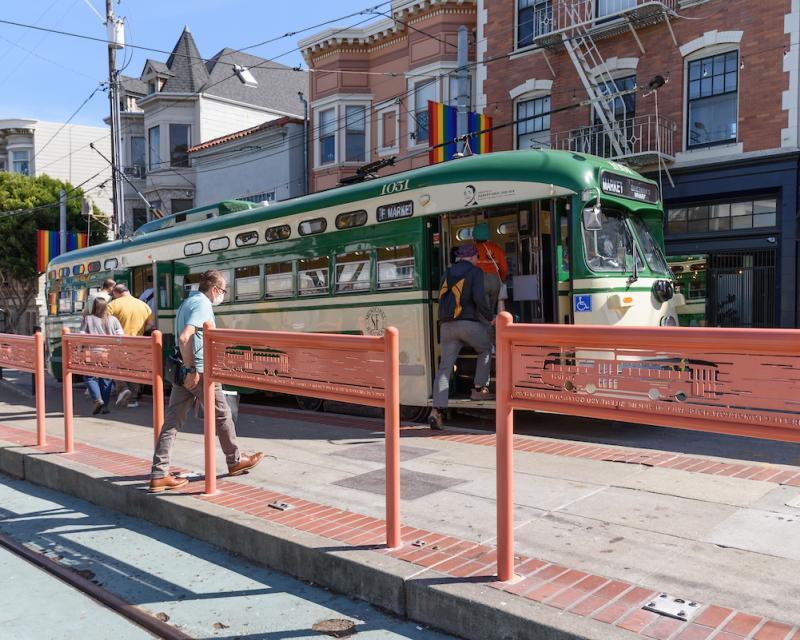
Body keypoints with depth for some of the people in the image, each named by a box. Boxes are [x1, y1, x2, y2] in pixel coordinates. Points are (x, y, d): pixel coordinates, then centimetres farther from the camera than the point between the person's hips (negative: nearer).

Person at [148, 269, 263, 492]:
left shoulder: (187, 302, 16)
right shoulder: (203, 304, -13)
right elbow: (184, 337, -26)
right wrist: (192, 370, -23)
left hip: (183, 371, 9)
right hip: (200, 371, -9)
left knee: (172, 422, 5)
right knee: (222, 416, 9)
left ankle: (159, 475, 4)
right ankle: (235, 461, 24)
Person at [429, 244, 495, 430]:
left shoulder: (447, 273, 19)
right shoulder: (475, 272, 3)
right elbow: (479, 298, -10)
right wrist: (490, 317, 3)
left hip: (446, 325, 4)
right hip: (468, 322, -4)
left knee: (445, 367, 1)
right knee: (485, 350, 24)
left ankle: (437, 410, -8)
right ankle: (479, 388, 18)